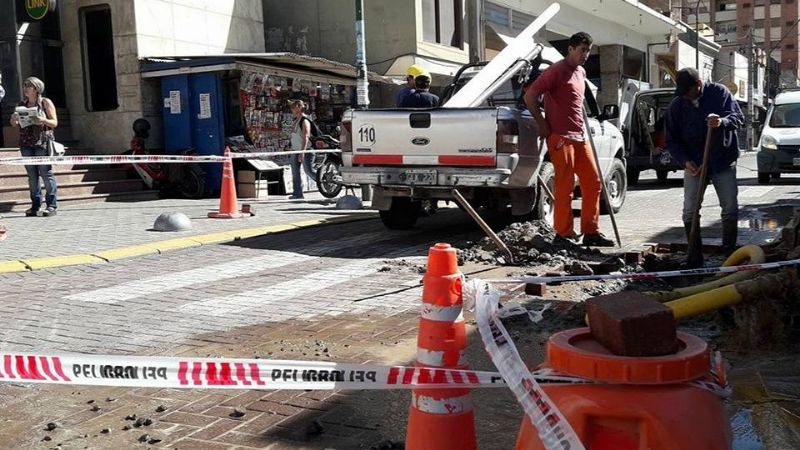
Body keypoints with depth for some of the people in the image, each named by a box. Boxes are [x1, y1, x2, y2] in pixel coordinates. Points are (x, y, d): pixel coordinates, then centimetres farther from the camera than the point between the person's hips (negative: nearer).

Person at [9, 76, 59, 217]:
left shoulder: (45, 102, 2)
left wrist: (43, 120, -19)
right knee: (32, 175, 6)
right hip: (26, 143, 5)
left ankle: (52, 205, -5)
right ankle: (35, 205, 10)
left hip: (42, 142, -5)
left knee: (46, 173, -7)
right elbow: (16, 125, 18)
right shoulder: (21, 104, 15)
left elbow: (55, 122, -1)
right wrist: (13, 120, -4)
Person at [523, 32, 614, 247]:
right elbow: (530, 95, -12)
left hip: (579, 137, 9)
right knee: (565, 187, -6)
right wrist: (542, 124, -11)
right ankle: (565, 235, 1)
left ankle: (591, 231, 15)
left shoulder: (581, 73, 18)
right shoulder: (556, 71, -8)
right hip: (560, 137, -9)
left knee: (593, 182, 8)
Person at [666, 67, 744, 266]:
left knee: (730, 208, 3)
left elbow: (739, 117, -11)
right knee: (690, 211, -4)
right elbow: (672, 140, 0)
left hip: (723, 162, -1)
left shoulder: (720, 92, -8)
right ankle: (695, 255, 5)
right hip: (694, 164, 1)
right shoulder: (676, 106, -4)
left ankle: (730, 251, 16)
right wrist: (685, 160, -16)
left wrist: (722, 121, -34)